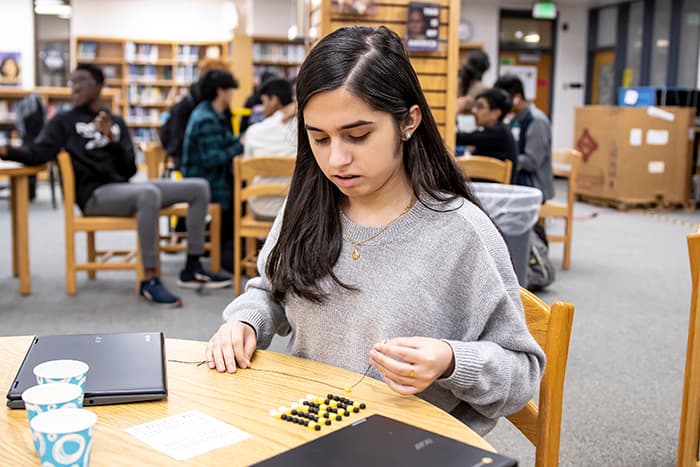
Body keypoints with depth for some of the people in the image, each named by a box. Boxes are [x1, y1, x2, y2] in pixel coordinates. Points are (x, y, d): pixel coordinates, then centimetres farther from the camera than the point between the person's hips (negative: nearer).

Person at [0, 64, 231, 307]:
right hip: (94, 194, -6)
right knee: (149, 193, -38)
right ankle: (149, 280, -33)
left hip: (124, 188, 6)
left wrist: (112, 139, -7)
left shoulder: (116, 122, 19)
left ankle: (192, 269, -2)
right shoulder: (64, 121, 7)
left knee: (199, 188, -3)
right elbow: (37, 153, -10)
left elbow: (129, 170, 8)